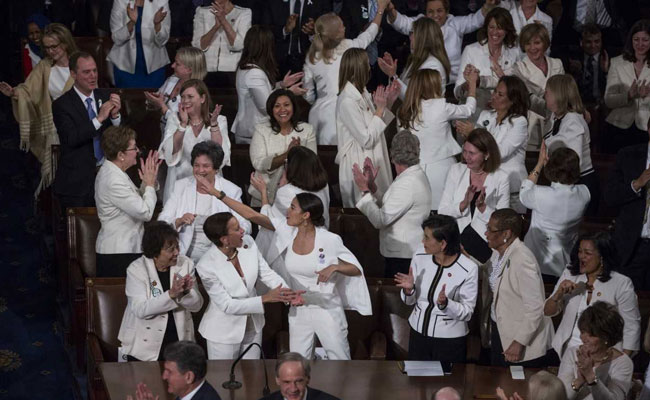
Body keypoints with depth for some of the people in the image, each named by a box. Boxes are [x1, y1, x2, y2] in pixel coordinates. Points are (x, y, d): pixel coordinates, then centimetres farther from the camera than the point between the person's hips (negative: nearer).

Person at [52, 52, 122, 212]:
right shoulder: (62, 104, -8)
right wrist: (99, 119, -24)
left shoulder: (105, 97, 6)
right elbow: (71, 138, -20)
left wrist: (115, 115, -16)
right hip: (77, 180, -4)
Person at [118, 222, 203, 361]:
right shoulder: (136, 269, -11)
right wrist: (171, 294, -32)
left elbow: (197, 305, -1)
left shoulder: (186, 264, -2)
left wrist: (185, 292, -23)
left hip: (179, 340, 3)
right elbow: (140, 310, -21)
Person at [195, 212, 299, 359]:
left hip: (253, 325, 5)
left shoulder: (248, 243, -14)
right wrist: (265, 298, -28)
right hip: (224, 332, -5)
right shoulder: (206, 266, -27)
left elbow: (266, 273, -5)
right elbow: (227, 305, -24)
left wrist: (288, 293, -22)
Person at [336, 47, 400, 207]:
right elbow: (367, 140, -20)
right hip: (359, 163, -9)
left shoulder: (363, 93, 5)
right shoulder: (347, 101, -22)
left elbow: (378, 125, 15)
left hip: (375, 161, 9)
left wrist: (388, 102, 3)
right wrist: (380, 109, -17)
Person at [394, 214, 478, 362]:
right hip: (418, 332, 4)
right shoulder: (420, 256, -8)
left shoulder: (468, 269, -20)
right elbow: (410, 301, 3)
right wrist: (409, 289, -19)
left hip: (449, 339, -4)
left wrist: (445, 304, -31)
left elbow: (467, 313, -14)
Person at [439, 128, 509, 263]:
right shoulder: (456, 170, 7)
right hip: (455, 239, 2)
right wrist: (464, 204, -15)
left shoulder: (501, 178, 1)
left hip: (485, 242, -1)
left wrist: (482, 206, -15)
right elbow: (442, 212, 1)